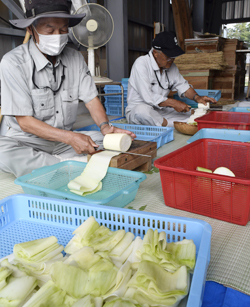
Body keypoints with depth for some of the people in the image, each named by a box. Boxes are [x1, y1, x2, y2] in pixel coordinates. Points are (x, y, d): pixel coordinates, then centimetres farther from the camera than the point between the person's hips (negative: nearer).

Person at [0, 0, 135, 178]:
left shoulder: (75, 58, 0)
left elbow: (91, 98, 0)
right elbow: (25, 122, -17)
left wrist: (105, 126, -22)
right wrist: (70, 138, -27)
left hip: (66, 137, 4)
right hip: (28, 140, -3)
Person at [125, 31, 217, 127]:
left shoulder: (170, 65, 6)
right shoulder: (141, 64, -17)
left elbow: (182, 85, 17)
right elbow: (148, 97, -25)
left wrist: (197, 97, -3)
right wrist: (173, 103, -23)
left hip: (161, 111, 6)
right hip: (136, 110, -6)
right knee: (142, 110, -42)